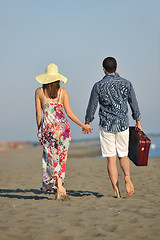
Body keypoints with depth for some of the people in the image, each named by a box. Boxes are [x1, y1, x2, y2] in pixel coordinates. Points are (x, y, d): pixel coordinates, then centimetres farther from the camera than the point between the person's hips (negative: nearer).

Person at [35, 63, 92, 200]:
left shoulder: (39, 92, 0)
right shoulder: (63, 91, -1)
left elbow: (38, 114, 0)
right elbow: (69, 112, -5)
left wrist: (39, 130, 12)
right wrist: (83, 125, 3)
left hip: (47, 127, 0)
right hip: (62, 126, 0)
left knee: (50, 157, 6)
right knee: (61, 157, 10)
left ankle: (58, 187, -5)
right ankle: (59, 185, 3)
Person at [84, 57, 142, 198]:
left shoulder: (98, 86, -4)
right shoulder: (126, 84, 1)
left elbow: (92, 107, 1)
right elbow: (134, 104, 8)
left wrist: (87, 123, 16)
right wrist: (138, 121, 21)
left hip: (106, 125, -1)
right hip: (123, 124, 2)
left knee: (111, 159, 2)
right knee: (123, 155, 16)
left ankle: (116, 190, -1)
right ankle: (127, 176, -14)